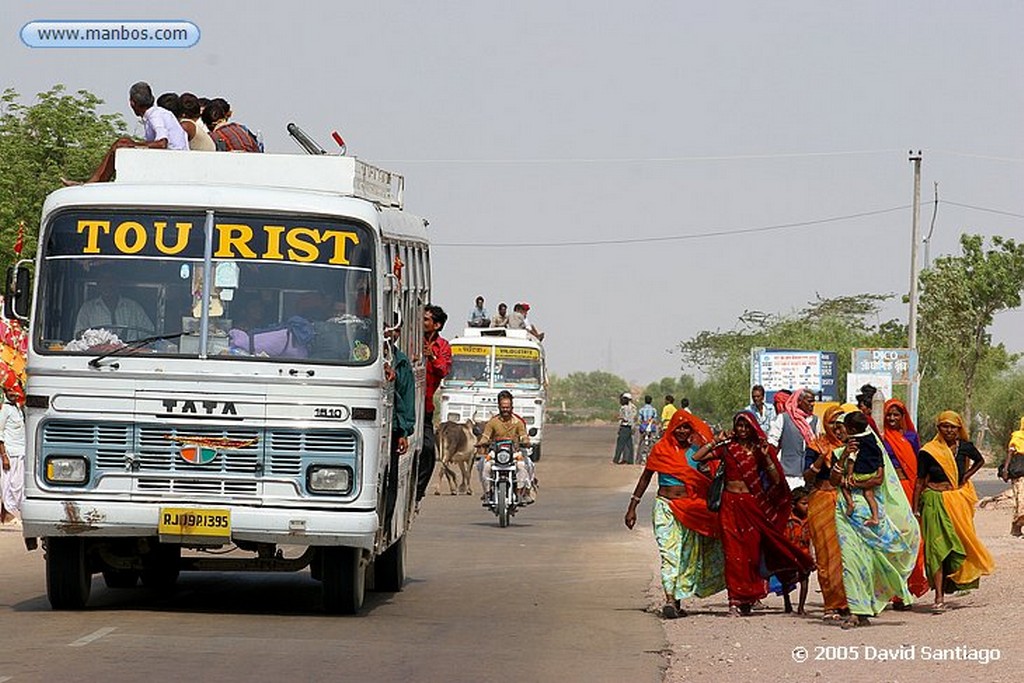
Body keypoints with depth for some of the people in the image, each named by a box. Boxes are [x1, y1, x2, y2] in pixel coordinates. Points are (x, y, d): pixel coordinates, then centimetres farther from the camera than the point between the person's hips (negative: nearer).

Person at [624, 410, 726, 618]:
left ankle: (678, 600, 13)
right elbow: (645, 477, 9)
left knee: (687, 556, 4)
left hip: (690, 510, 3)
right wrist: (632, 507, 8)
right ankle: (670, 600, -22)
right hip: (666, 506, -2)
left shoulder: (697, 451, 6)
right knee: (669, 552, -13)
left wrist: (708, 472, -12)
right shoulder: (661, 449, 2)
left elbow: (708, 481, 12)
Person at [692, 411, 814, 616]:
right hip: (731, 504, 0)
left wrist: (766, 457, -13)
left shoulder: (760, 449, 6)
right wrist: (716, 441, 0)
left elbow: (776, 480, -1)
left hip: (752, 505, 0)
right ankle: (736, 601, -6)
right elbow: (697, 457, 3)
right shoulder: (727, 448, 7)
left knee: (752, 552, 0)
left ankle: (746, 599, 11)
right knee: (734, 552, -5)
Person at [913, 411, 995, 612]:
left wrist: (967, 475, 9)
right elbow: (920, 482, 1)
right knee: (937, 547, -11)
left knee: (961, 541, 3)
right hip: (935, 502, -3)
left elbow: (980, 460, 26)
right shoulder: (928, 452, -4)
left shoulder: (964, 447, 4)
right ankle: (939, 598, -14)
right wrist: (915, 510, -1)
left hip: (959, 500, 3)